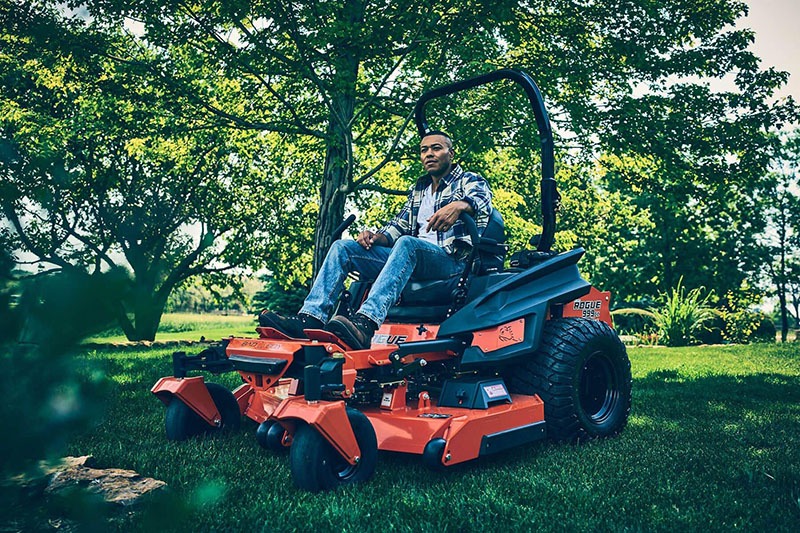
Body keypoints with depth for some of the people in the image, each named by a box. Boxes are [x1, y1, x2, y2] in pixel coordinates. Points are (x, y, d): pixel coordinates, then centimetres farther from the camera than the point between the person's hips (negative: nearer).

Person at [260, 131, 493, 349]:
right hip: (412, 258, 7)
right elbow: (399, 226, 21)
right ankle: (309, 318, -26)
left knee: (407, 243, -39)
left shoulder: (469, 181, 9)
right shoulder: (418, 189, 26)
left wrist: (459, 205, -39)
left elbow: (481, 198, -15)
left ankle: (364, 325, -55)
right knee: (342, 247, -8)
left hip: (451, 260, -6)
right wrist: (375, 237, -2)